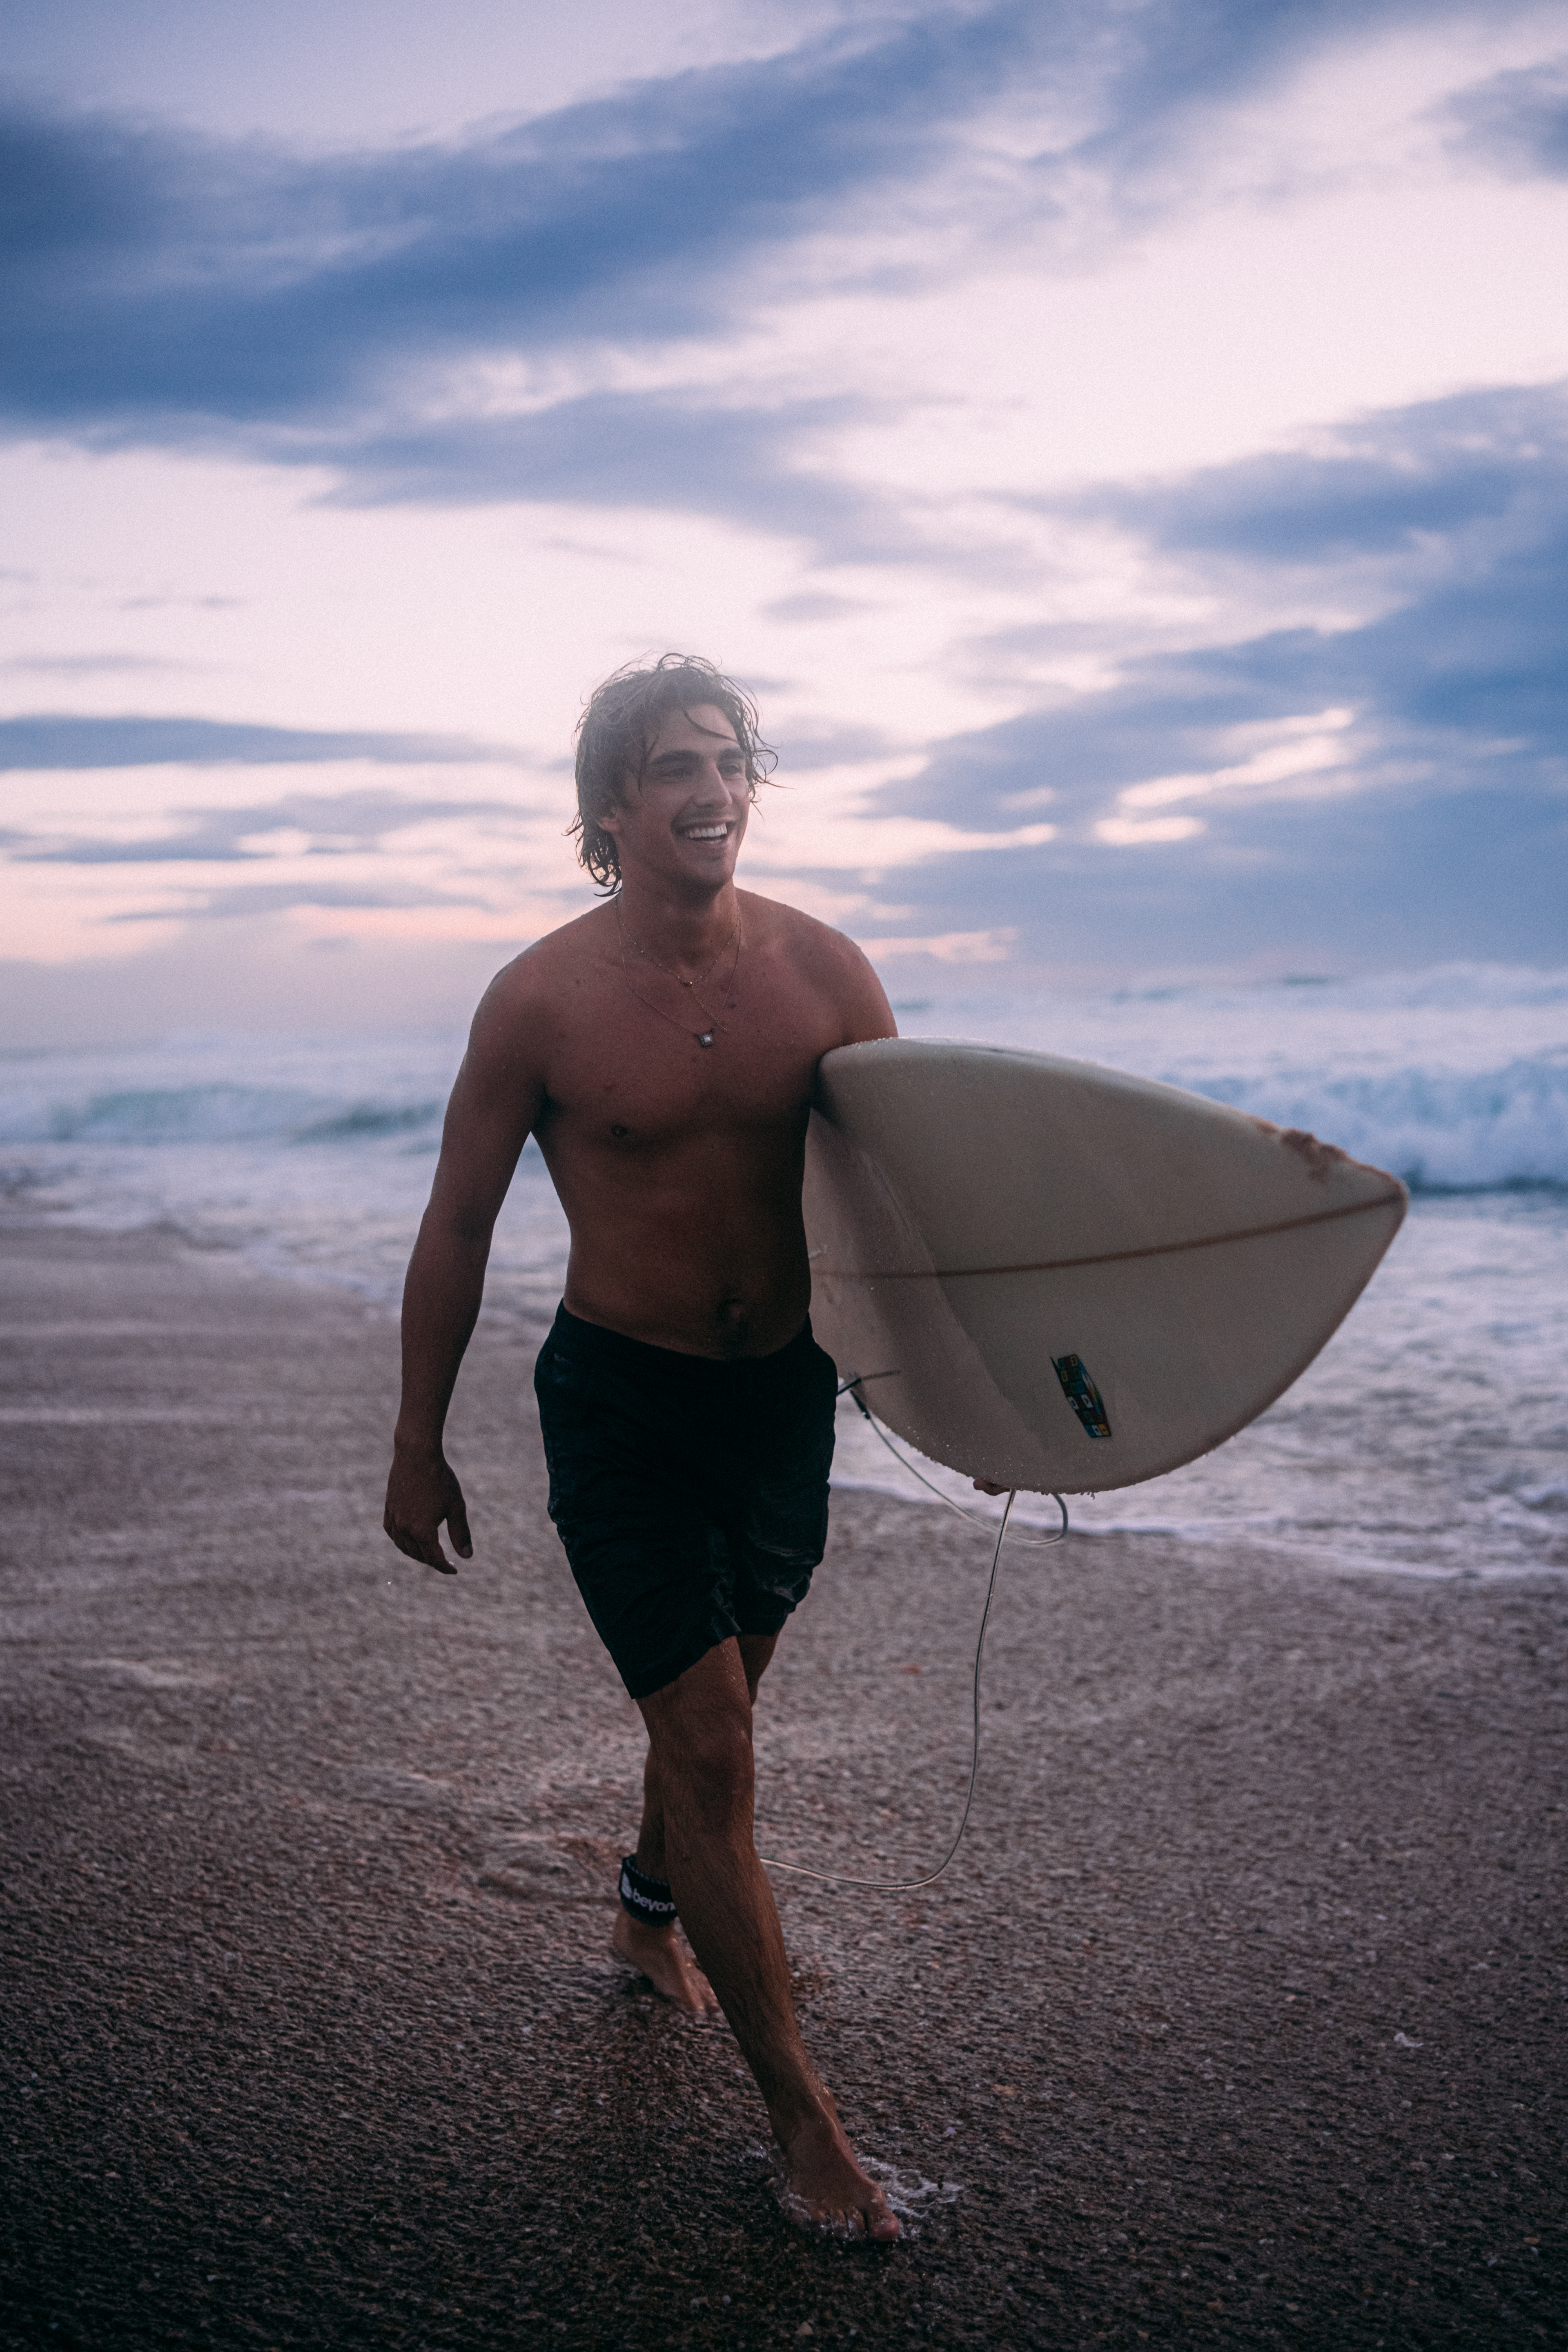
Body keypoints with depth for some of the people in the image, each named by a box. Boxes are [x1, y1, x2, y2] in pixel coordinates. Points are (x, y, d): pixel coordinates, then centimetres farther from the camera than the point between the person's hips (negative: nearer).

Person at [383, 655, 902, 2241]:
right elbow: (458, 1230, -4)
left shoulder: (819, 970, -6)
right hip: (620, 1399, -4)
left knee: (718, 1705, 21)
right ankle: (799, 2112, 10)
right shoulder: (542, 1001, -13)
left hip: (787, 1389, 4)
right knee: (710, 1747, -5)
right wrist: (417, 1447, 0)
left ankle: (650, 1914, 52)